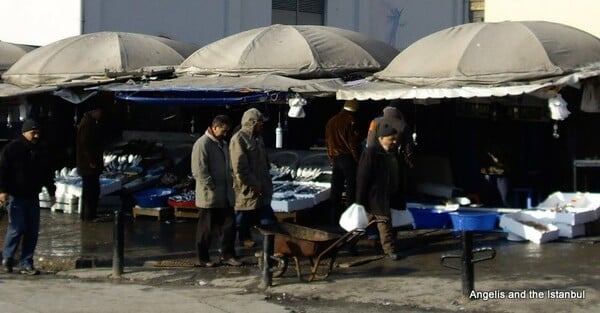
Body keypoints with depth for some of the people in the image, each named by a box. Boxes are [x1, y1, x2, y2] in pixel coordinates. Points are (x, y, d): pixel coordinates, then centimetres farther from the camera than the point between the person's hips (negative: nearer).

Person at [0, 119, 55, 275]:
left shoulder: (39, 152, 13)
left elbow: (47, 173, 21)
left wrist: (51, 191, 18)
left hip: (33, 197, 6)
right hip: (16, 197, -6)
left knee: (32, 231, 2)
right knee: (17, 228, -8)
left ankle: (26, 264, 8)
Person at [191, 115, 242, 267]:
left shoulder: (223, 143, 14)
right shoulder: (203, 144, -14)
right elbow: (199, 172, -19)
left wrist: (230, 184, 12)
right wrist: (212, 189, -18)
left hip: (225, 195, 8)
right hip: (209, 196, -8)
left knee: (229, 225, 9)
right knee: (206, 229, 3)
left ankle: (227, 255, 18)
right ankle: (203, 258, 13)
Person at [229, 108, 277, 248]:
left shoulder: (257, 137, 11)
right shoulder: (238, 139, -17)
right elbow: (240, 168, -21)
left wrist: (267, 183, 14)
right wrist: (255, 185, -18)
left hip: (261, 189, 9)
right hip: (246, 190, -9)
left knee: (267, 217, 12)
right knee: (244, 219, 5)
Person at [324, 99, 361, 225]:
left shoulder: (331, 121, 12)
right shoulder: (350, 121, -11)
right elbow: (353, 143, -14)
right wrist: (358, 159, -8)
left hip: (335, 158, 7)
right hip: (347, 158, -7)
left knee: (336, 188, 10)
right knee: (351, 187, -2)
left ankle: (334, 218, 14)